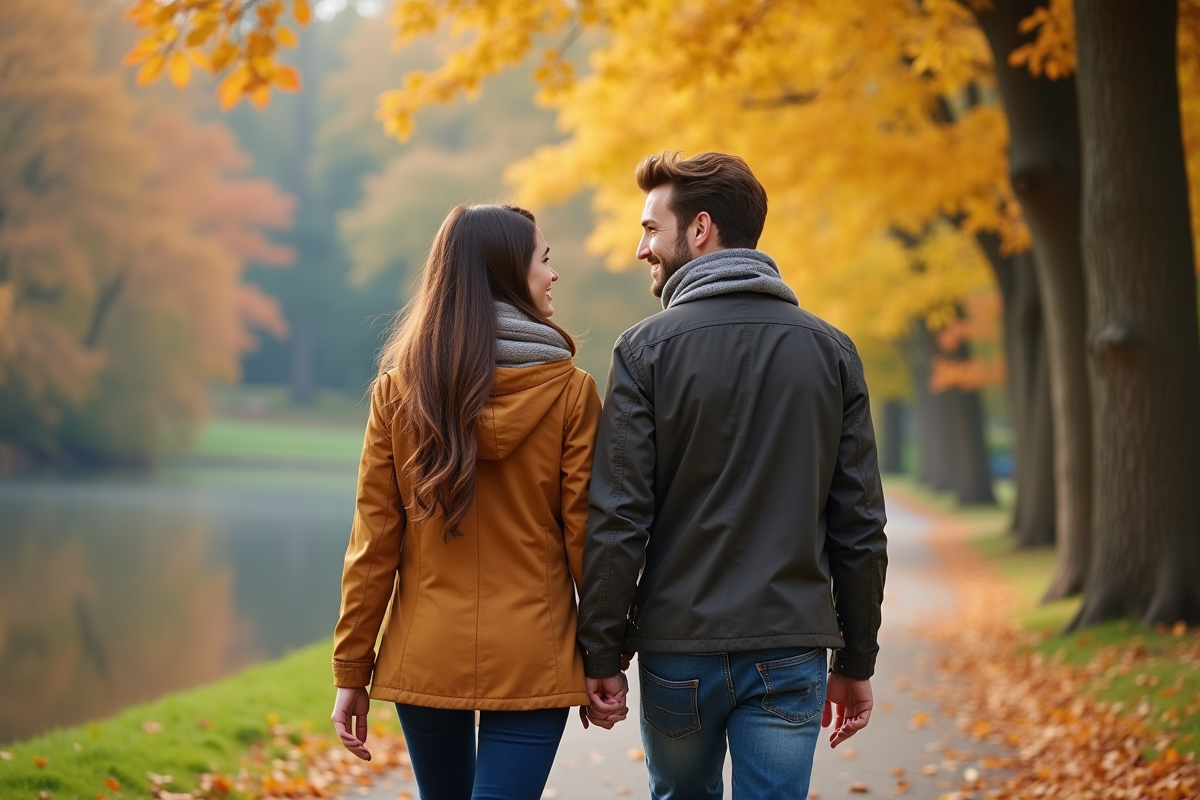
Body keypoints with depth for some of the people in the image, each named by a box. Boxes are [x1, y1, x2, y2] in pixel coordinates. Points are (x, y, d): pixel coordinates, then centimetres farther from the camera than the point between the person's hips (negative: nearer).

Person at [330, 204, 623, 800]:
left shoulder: (398, 391, -1)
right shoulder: (570, 392, -7)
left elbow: (374, 539, -1)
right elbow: (586, 533, -5)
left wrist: (352, 669, 4)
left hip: (424, 658, 3)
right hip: (532, 661, -3)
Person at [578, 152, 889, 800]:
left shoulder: (646, 350, -6)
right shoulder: (831, 350, 4)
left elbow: (619, 520, -9)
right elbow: (859, 525, 4)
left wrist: (601, 650, -1)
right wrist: (856, 660, 11)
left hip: (677, 651, -1)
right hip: (791, 652, 1)